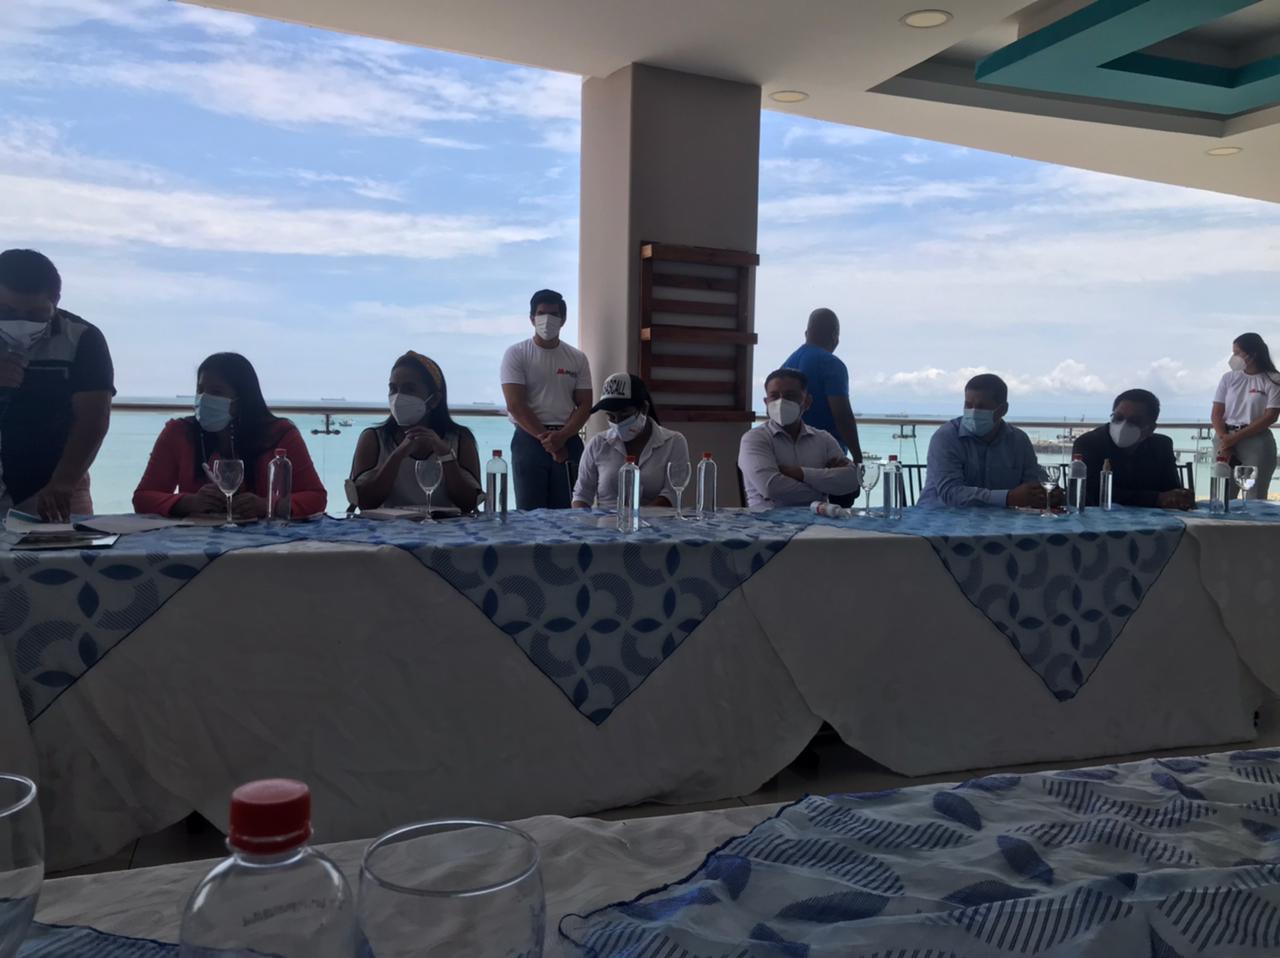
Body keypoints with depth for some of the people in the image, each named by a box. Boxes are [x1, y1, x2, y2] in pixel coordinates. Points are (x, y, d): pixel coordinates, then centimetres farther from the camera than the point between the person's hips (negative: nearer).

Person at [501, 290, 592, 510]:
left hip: (569, 441, 2)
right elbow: (515, 405, -7)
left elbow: (584, 405, 5)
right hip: (530, 439, -2)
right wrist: (546, 439, -11)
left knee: (567, 511, 0)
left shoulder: (578, 358, 10)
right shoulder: (516, 354, 1)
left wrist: (561, 437, -12)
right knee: (529, 511, -3)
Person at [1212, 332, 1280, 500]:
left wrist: (1236, 438, -11)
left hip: (1257, 442, -3)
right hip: (1226, 440, 3)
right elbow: (1217, 413, 5)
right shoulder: (1228, 378, 10)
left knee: (1255, 500, -3)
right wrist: (1224, 439, -11)